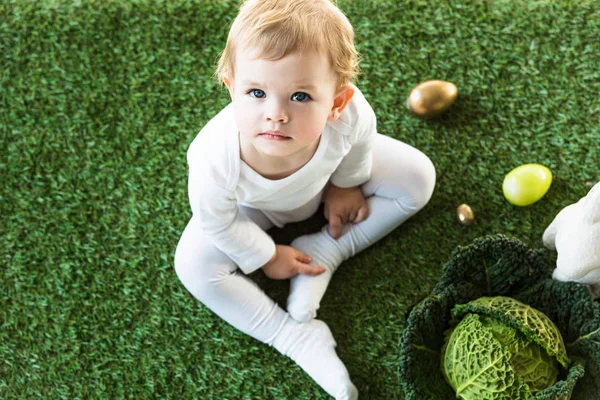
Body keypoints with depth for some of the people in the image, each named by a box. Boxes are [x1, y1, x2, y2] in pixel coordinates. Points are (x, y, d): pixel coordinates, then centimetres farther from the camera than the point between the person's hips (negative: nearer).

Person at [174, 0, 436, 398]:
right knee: (195, 265, -17)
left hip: (324, 179, 2)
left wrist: (346, 183, 3)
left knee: (418, 178, -6)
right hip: (253, 204, -1)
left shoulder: (350, 114, -43)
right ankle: (299, 337, -6)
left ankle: (325, 252, -4)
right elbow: (217, 221, -22)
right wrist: (265, 257, -8)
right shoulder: (214, 161, -46)